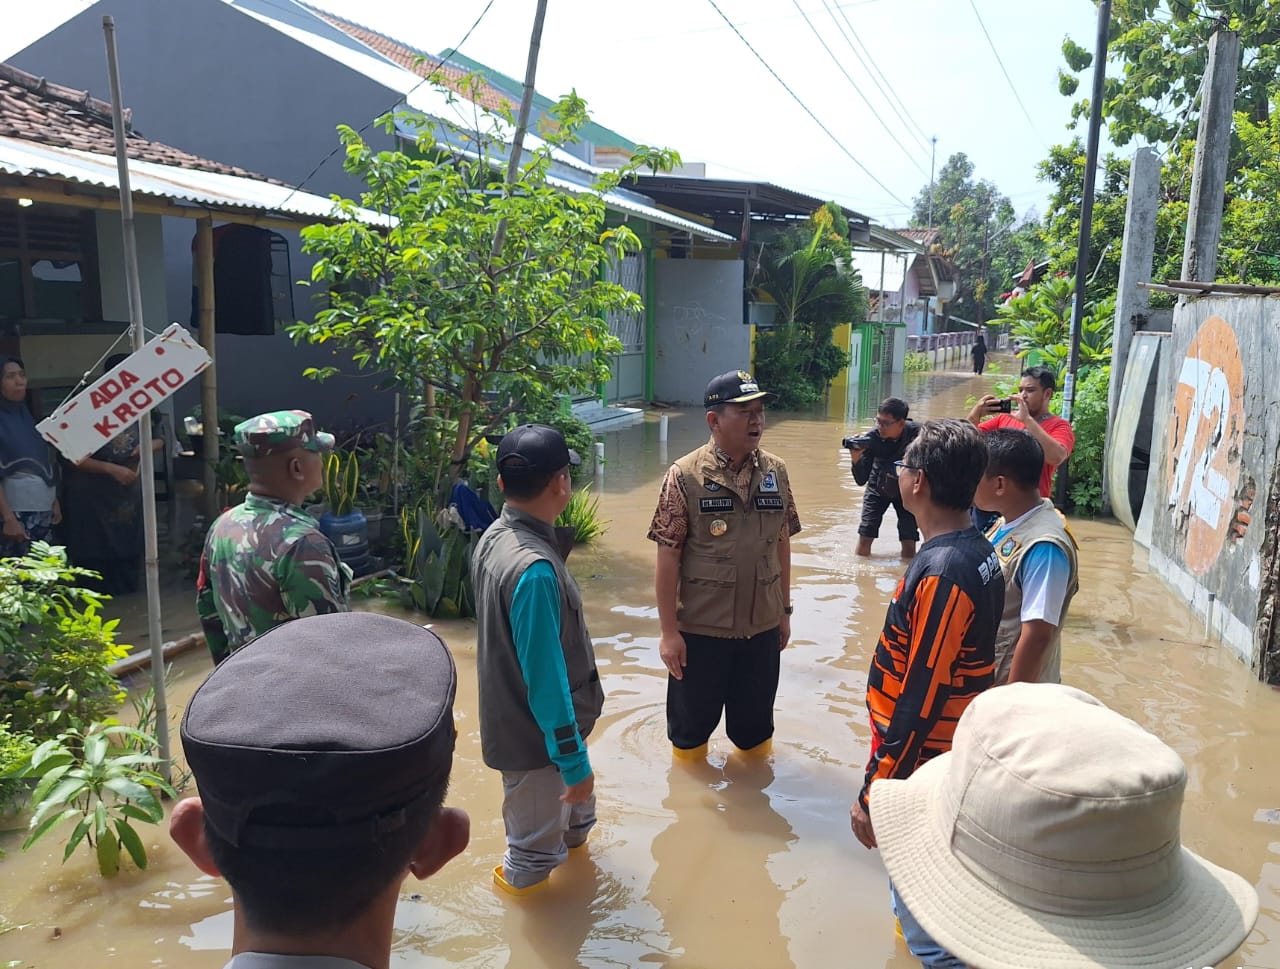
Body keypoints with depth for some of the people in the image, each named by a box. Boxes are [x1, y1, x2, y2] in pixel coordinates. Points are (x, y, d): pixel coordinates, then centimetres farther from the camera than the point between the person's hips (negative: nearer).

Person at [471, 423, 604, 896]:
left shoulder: (494, 537, -3)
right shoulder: (534, 569, -33)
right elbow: (545, 678, -29)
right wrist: (574, 760, -19)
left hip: (516, 721, 9)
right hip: (536, 736, -9)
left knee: (575, 809, 31)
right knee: (535, 852, 16)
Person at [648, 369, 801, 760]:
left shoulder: (775, 471, 0)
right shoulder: (684, 476, -13)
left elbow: (781, 545, 8)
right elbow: (668, 557, -11)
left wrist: (784, 611, 11)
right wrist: (669, 631, -11)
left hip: (762, 626, 4)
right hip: (700, 629, -3)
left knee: (756, 721, 19)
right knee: (693, 718, 15)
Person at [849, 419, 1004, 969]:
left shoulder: (941, 572, -27)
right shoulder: (978, 552, 2)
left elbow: (919, 702, -27)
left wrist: (872, 793, -19)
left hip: (923, 770, -9)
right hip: (951, 754, 9)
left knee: (920, 909, 7)